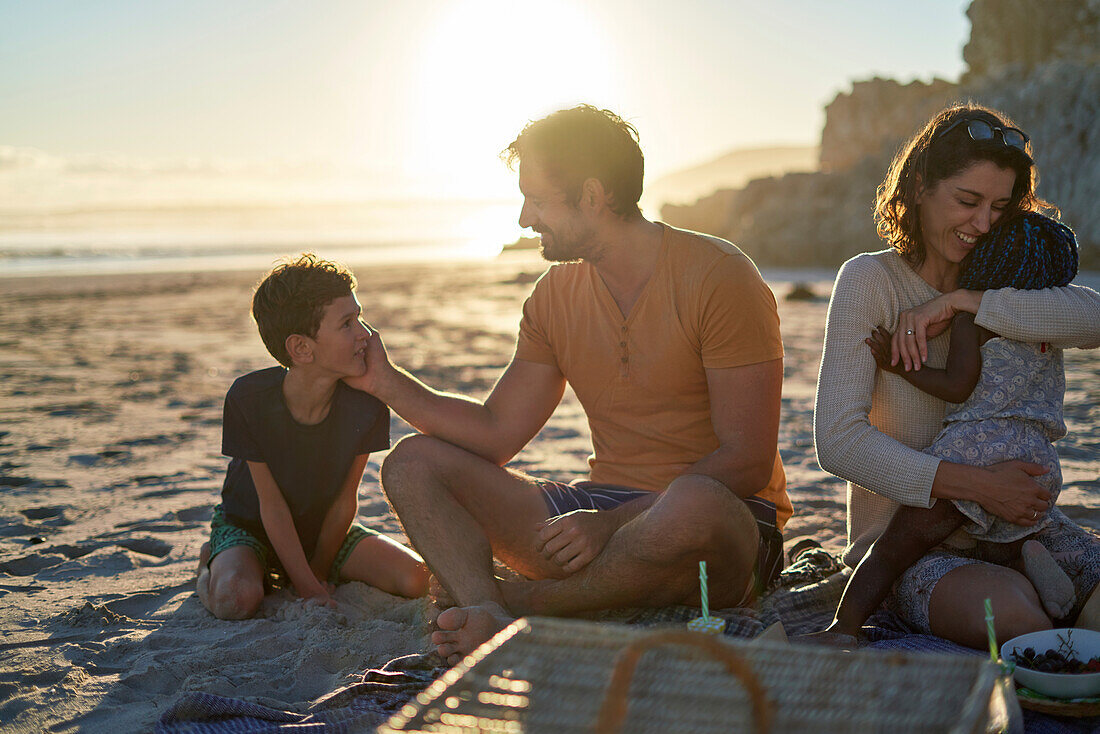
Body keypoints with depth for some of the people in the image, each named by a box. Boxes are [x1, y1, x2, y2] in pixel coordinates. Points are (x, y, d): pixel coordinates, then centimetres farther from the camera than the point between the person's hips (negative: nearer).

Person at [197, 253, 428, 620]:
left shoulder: (366, 402, -21)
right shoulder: (249, 399, -28)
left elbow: (345, 499, -11)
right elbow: (272, 505, -21)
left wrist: (319, 573, -7)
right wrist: (308, 589, -22)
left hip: (325, 528, 3)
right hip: (249, 525, -3)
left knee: (415, 578, -17)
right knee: (236, 600, -34)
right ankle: (211, 568, 4)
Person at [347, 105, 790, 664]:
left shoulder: (717, 276, -12)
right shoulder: (555, 295, 8)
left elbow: (747, 461, -17)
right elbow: (497, 434, 9)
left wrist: (614, 523, -25)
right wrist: (388, 384, 0)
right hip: (602, 513, 6)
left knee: (694, 507, -43)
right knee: (413, 463, -2)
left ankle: (518, 603, -19)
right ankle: (490, 621, -30)